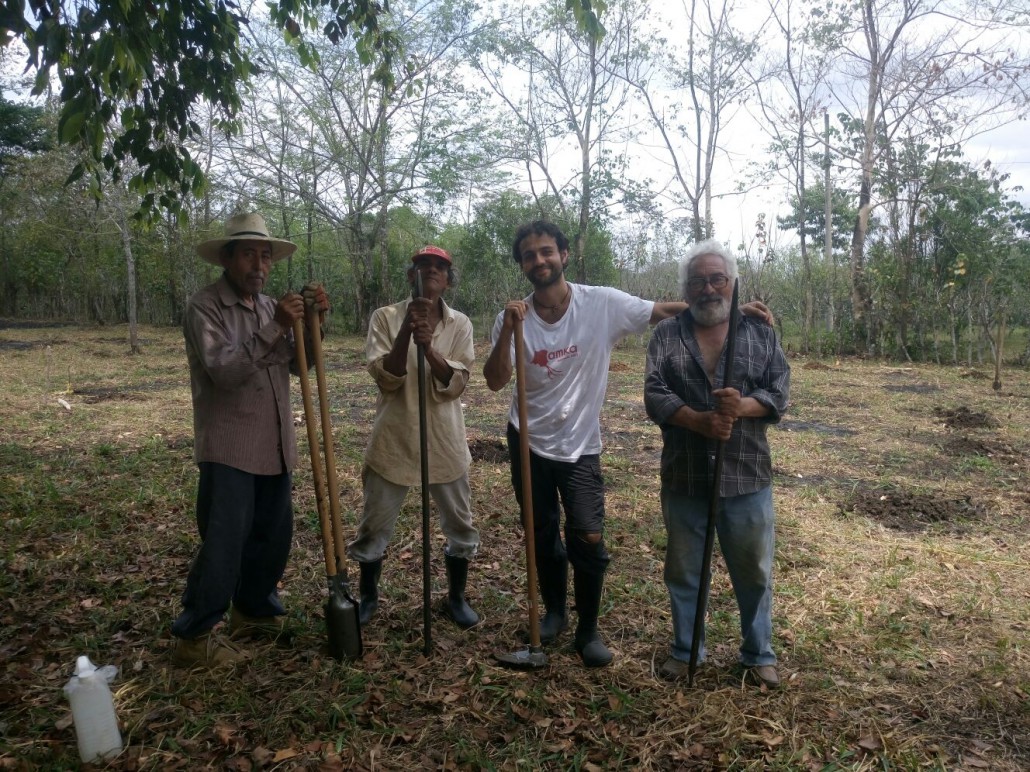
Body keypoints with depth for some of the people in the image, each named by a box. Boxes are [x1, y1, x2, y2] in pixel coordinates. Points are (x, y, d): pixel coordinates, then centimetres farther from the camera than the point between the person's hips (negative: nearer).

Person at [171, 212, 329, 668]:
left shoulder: (271, 307, 12)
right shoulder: (204, 307, -9)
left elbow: (299, 363, 5)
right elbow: (223, 370, -22)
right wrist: (274, 328, -27)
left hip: (274, 446, 7)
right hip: (228, 448, -7)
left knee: (274, 535, 15)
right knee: (223, 544, -4)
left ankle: (253, 610, 34)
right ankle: (193, 636, 11)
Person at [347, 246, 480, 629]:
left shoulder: (460, 324, 0)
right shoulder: (386, 317, -4)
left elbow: (455, 385, -11)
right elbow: (385, 379, -14)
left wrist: (429, 346, -27)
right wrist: (406, 332, -26)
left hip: (445, 441, 2)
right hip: (394, 439, -1)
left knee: (460, 526, 12)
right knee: (374, 526, 11)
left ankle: (456, 597, 34)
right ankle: (367, 596, 35)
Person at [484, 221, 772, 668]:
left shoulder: (603, 304, -13)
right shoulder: (515, 317, -8)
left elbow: (666, 312, -12)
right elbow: (495, 381, -15)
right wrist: (508, 331, -29)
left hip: (579, 446, -2)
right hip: (528, 441, 2)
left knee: (588, 540, -7)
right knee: (543, 535, 14)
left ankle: (588, 631, 16)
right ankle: (555, 612, 38)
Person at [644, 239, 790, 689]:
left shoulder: (761, 335, 6)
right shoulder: (666, 335, 3)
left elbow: (779, 393, -2)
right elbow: (655, 395, -9)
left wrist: (742, 406, -22)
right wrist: (700, 421, -25)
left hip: (747, 478, 1)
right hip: (684, 478, 0)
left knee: (754, 572, 13)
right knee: (684, 571, 14)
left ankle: (759, 655, 33)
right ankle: (685, 650, 33)